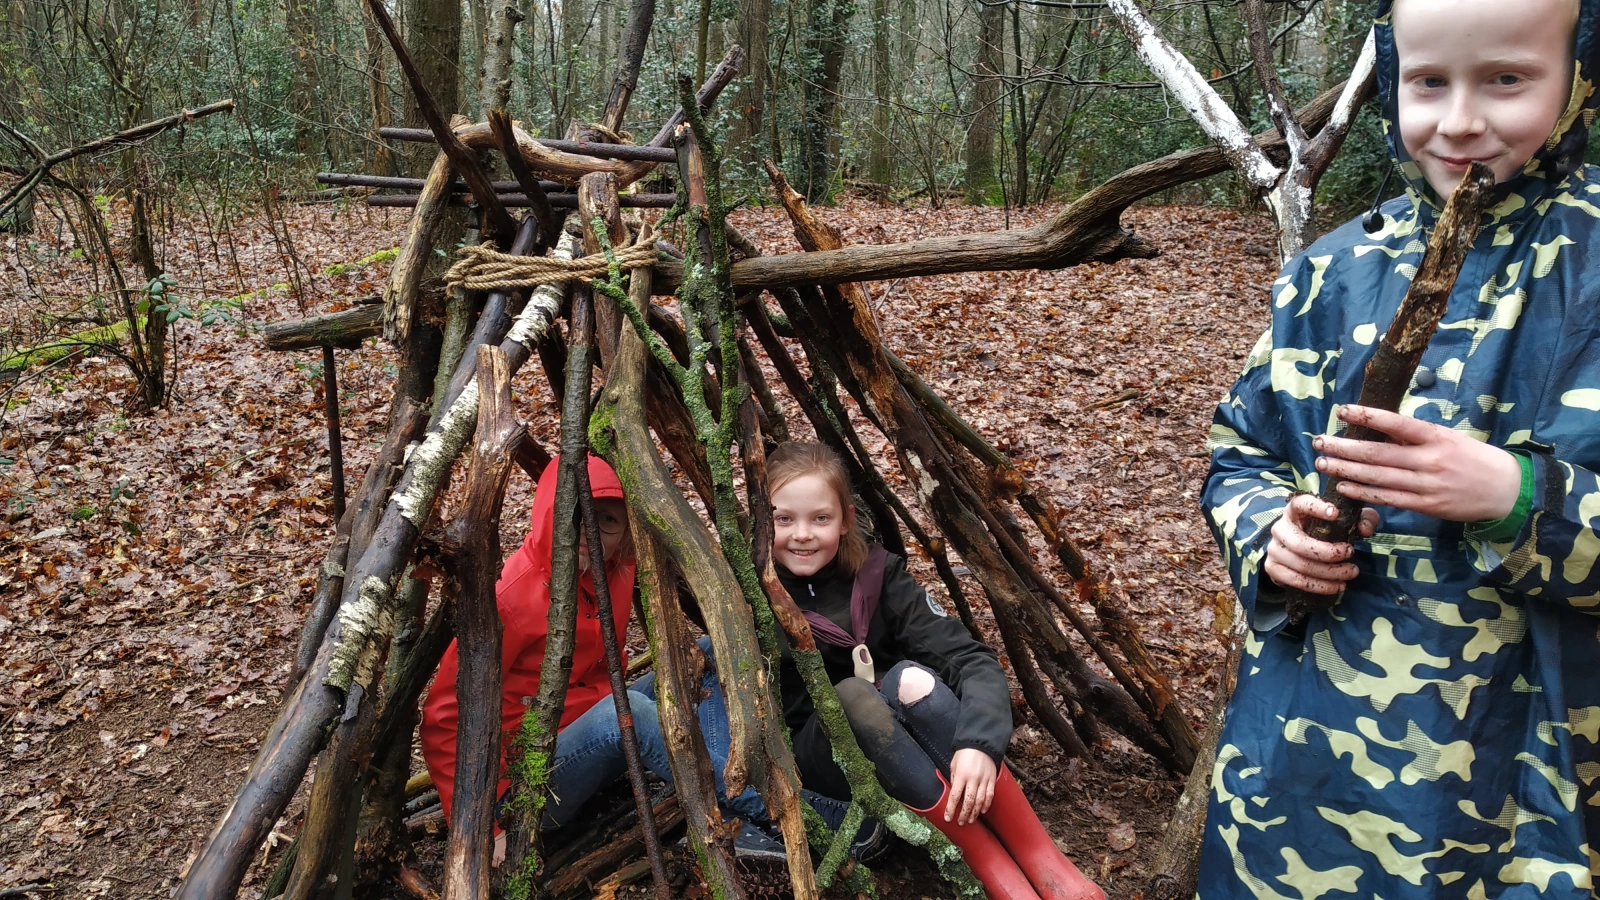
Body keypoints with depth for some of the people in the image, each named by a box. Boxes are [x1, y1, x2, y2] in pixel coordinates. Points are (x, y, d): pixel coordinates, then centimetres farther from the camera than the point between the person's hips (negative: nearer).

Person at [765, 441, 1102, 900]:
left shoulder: (876, 574, -10)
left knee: (911, 679, -32)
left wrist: (979, 741, -36)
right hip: (823, 759, -1)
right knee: (852, 697, -34)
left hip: (903, 739, 1)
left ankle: (1043, 860, -25)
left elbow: (971, 657, -19)